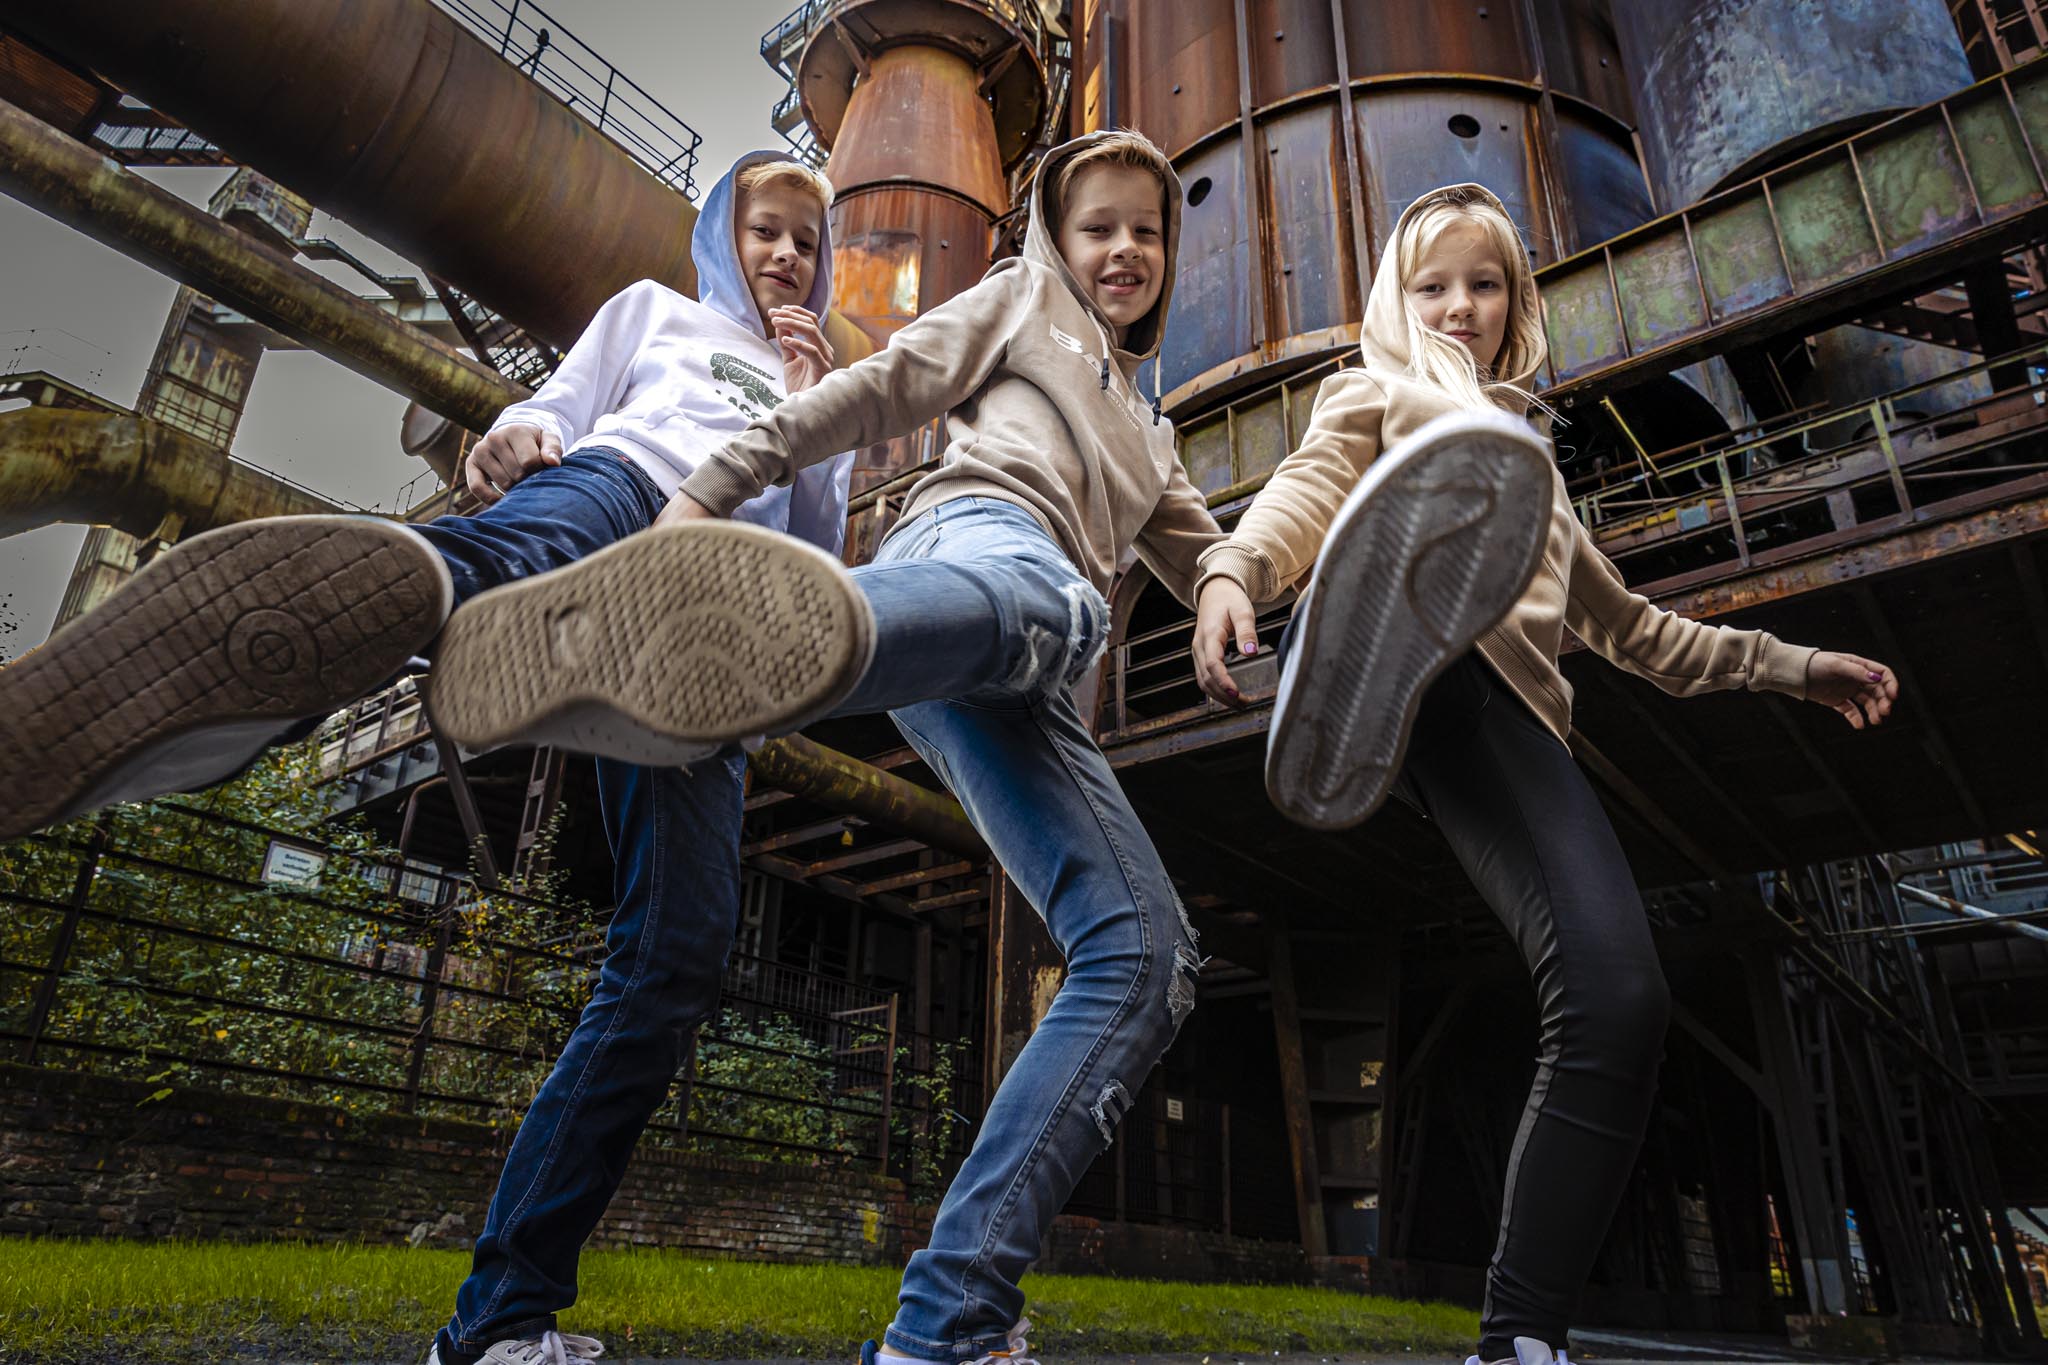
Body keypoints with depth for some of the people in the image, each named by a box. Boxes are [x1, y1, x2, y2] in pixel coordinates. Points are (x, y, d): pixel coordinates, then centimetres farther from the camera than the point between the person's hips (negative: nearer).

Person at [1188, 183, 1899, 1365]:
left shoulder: (1535, 462, 42)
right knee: (1482, 457, -34)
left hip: (1502, 708, 4)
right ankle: (1364, 687, -64)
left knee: (1619, 1003, -17)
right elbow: (1306, 489, 3)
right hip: (1402, 654, -4)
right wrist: (1231, 570, -20)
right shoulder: (1376, 394, 27)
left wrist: (1791, 667, 41)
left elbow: (1627, 626, 48)